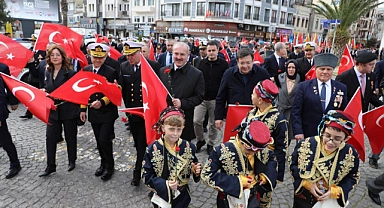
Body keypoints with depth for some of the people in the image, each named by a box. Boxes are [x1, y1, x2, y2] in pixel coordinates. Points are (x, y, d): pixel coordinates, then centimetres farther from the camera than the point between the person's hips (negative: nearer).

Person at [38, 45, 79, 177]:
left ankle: (72, 161, 30)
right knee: (50, 138, 3)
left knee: (70, 138, 11)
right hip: (52, 111, 5)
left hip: (68, 111, -5)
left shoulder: (70, 73, -11)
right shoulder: (48, 73, 8)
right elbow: (47, 90, 17)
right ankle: (50, 166, 14)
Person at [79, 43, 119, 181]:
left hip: (107, 113, -5)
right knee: (99, 140, 14)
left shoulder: (111, 72, -12)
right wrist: (83, 109, 10)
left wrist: (102, 102, -25)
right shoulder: (86, 70, 5)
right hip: (93, 112, 5)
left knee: (104, 140, -5)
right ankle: (103, 163, 34)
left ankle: (109, 166, 17)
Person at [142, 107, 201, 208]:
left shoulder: (189, 147, -11)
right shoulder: (153, 149, -18)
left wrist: (196, 171, -19)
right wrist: (165, 184, -25)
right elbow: (146, 175, -13)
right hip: (162, 195, -1)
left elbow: (192, 168, 3)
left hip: (182, 196, 2)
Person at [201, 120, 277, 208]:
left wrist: (268, 175, -10)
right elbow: (206, 175, -22)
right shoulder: (223, 151, -25)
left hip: (253, 200, 3)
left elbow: (272, 158, 10)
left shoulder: (263, 151, -12)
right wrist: (236, 182, -25)